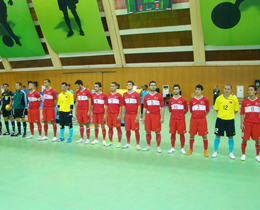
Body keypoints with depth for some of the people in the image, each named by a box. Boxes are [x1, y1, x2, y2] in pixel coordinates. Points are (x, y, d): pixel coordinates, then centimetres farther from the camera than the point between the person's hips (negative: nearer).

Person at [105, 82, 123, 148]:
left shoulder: (119, 95, -3)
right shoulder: (108, 95, 11)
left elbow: (121, 106, -6)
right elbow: (107, 105, 14)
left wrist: (119, 115, -11)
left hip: (116, 114, -5)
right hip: (109, 114, 5)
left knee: (118, 128, 0)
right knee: (110, 127, 10)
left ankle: (119, 142, 9)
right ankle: (110, 142, 22)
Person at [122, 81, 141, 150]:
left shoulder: (136, 94, -4)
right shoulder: (124, 94, 9)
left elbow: (139, 106, -6)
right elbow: (123, 105, 13)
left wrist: (137, 116, -12)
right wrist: (122, 114, 8)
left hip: (134, 115, -4)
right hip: (127, 115, 4)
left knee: (136, 130, -1)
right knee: (127, 130, 8)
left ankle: (137, 144, 10)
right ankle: (128, 143, 22)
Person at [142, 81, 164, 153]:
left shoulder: (159, 96, 1)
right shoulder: (146, 96, 9)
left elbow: (162, 107, -1)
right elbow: (144, 107, 12)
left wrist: (162, 117, -8)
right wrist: (143, 117, 6)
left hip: (157, 116, -3)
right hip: (148, 115, 3)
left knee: (157, 132, 0)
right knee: (148, 131, 7)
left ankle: (158, 147, 12)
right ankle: (148, 145, 23)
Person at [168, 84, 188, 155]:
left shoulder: (183, 100, -3)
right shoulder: (170, 100, 4)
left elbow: (186, 110, 5)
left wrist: (181, 114, 9)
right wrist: (175, 114, 10)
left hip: (181, 120, -2)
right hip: (173, 119, 2)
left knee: (182, 134, 3)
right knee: (172, 133, 6)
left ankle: (182, 148, 16)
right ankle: (173, 148, 20)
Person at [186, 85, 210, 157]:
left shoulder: (205, 100, -1)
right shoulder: (192, 100, 4)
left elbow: (207, 111, 8)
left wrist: (202, 116, 10)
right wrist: (196, 115, 11)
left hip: (202, 120, -2)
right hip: (193, 119, 2)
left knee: (204, 135, 4)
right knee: (192, 135, 7)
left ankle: (205, 150, 19)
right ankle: (191, 149, 24)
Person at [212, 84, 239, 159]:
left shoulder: (234, 99, -3)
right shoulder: (219, 98, -2)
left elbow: (236, 110, 7)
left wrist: (230, 114, 1)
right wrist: (222, 113, 2)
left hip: (230, 120, 0)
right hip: (220, 119, 0)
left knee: (231, 137, 7)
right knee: (217, 136, 5)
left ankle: (231, 153, 23)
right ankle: (215, 152, 20)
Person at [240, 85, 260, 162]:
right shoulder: (244, 101, 2)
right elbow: (242, 113, 3)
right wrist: (242, 123, -3)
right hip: (247, 123, 0)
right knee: (244, 139, 0)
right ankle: (243, 154, 17)